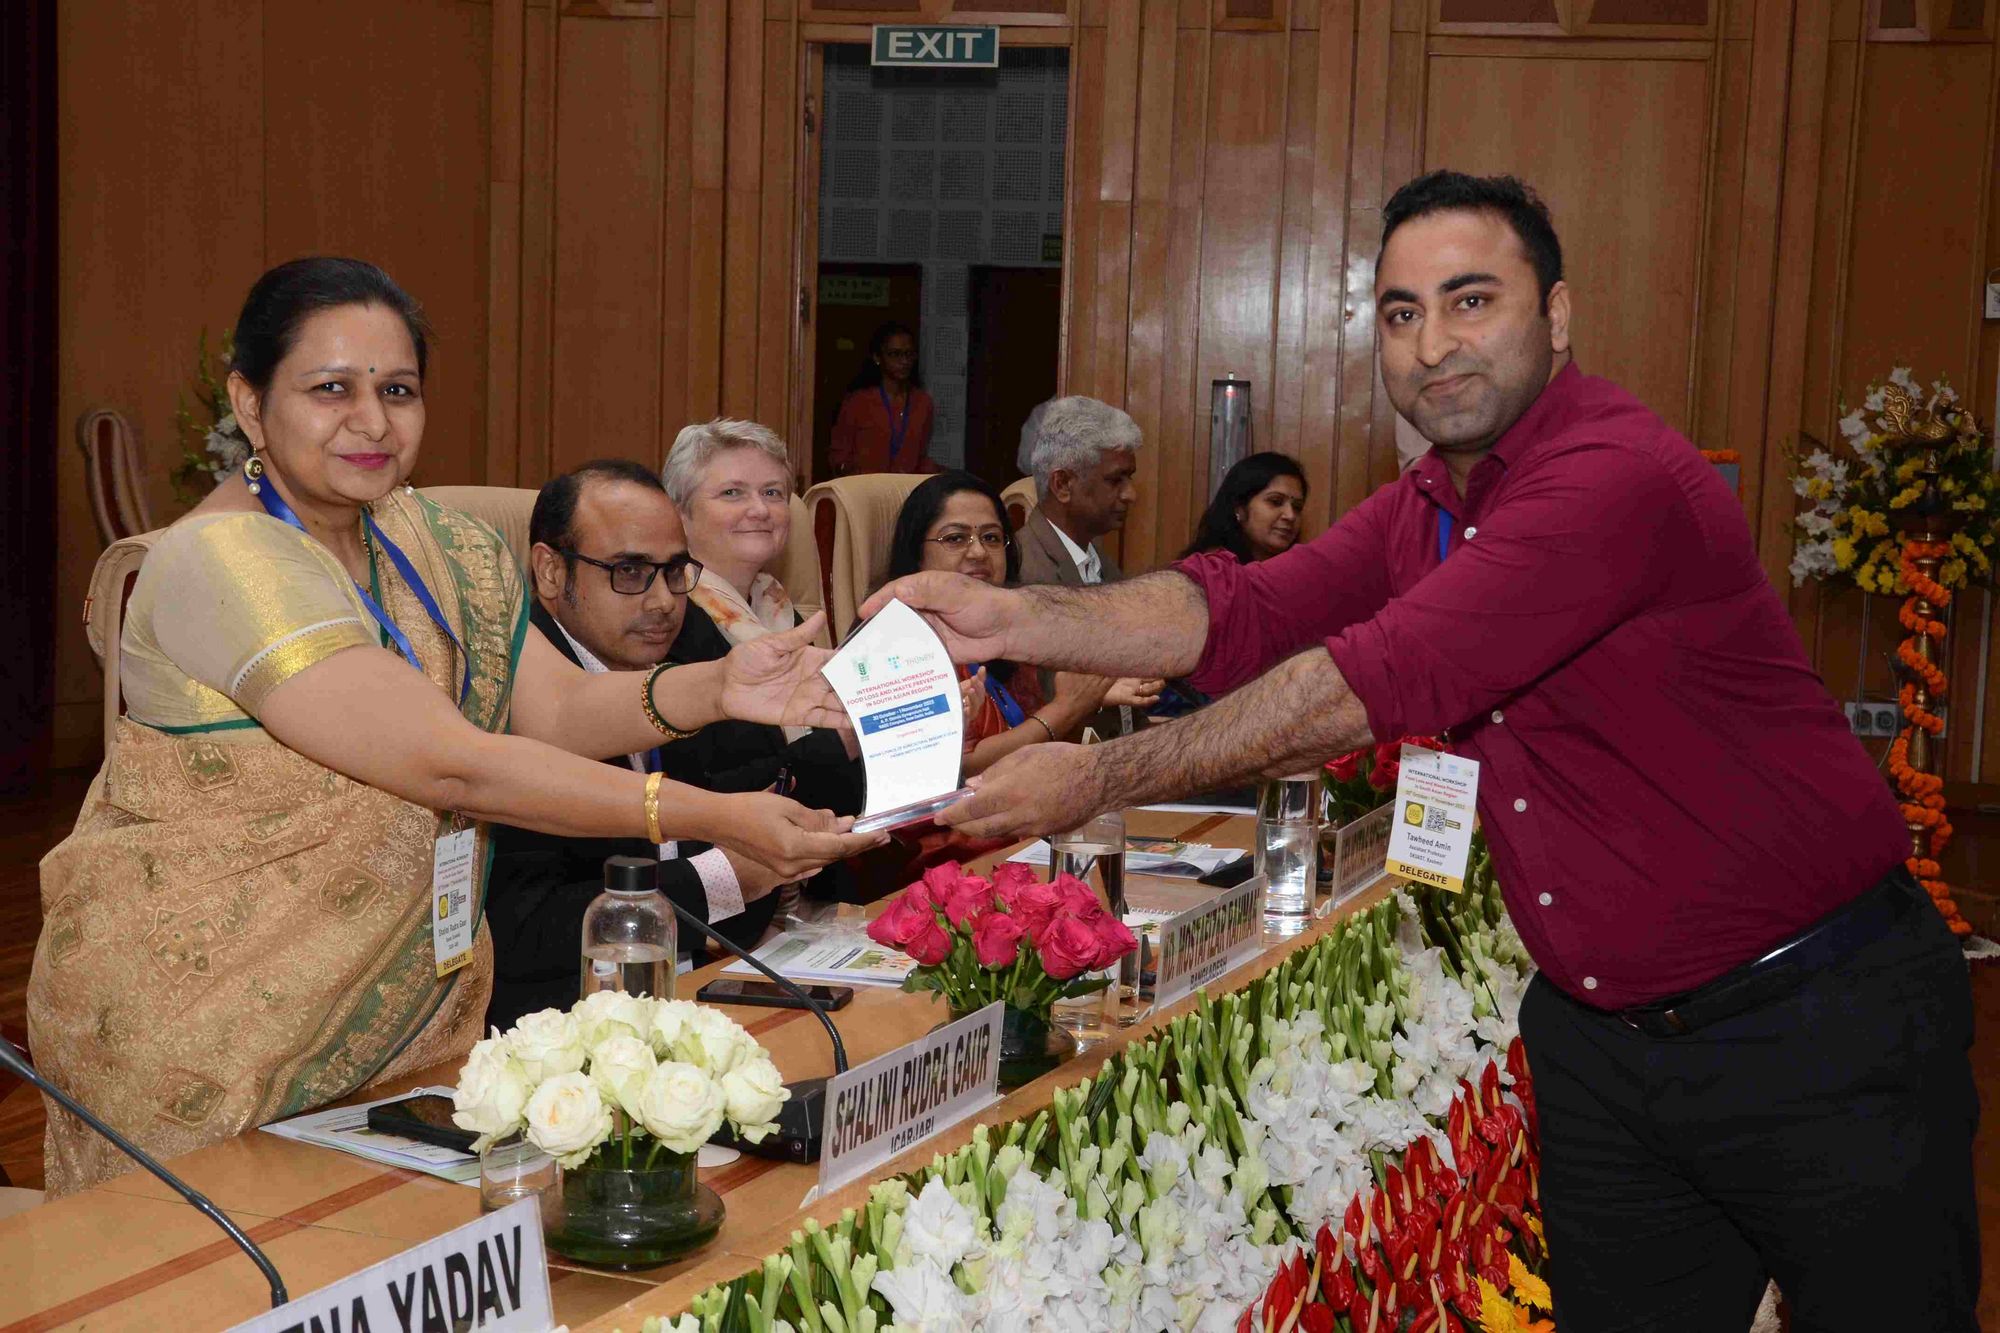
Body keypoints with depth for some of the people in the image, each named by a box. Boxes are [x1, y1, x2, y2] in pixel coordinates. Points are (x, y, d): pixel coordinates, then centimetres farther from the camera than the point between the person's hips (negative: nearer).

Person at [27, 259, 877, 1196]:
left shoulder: (432, 542, 4)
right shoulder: (221, 562, -21)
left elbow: (555, 708, -1)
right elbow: (453, 765, -27)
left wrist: (716, 690, -20)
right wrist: (716, 820, -28)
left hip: (405, 1005, 7)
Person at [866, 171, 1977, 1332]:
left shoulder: (1620, 478, -24)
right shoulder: (1426, 508, 7)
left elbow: (1375, 682, -29)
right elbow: (1246, 611, -5)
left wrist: (1100, 779, -24)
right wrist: (1016, 618, -20)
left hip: (1819, 1025, -7)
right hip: (1601, 1034, 8)